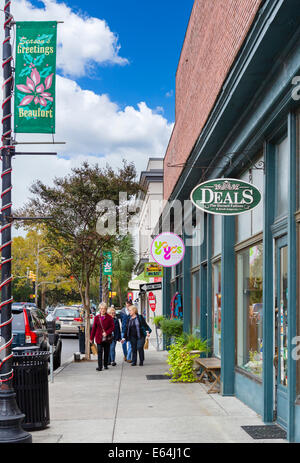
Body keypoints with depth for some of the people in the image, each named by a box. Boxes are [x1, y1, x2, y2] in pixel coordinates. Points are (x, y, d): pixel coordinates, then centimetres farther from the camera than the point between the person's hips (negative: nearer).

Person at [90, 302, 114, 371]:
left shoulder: (109, 317, 1)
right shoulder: (97, 318, 4)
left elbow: (112, 327, -1)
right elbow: (94, 328, 8)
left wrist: (107, 332, -15)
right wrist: (91, 338, 8)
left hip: (107, 338, 0)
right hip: (99, 338, 0)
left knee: (106, 352, 9)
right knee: (99, 352, -7)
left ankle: (105, 365, 23)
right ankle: (99, 366, -8)